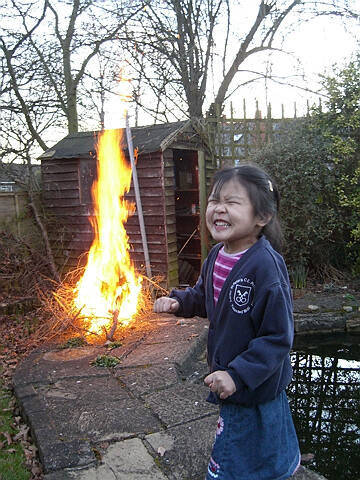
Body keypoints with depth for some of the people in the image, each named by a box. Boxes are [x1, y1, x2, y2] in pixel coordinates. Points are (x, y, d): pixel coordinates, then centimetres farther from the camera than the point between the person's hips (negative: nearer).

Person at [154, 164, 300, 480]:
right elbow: (203, 297, 15)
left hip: (257, 387, -7)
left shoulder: (266, 266, -29)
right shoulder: (216, 256, -4)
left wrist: (239, 374, -29)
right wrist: (179, 302, -3)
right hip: (230, 382, 7)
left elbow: (278, 337, -26)